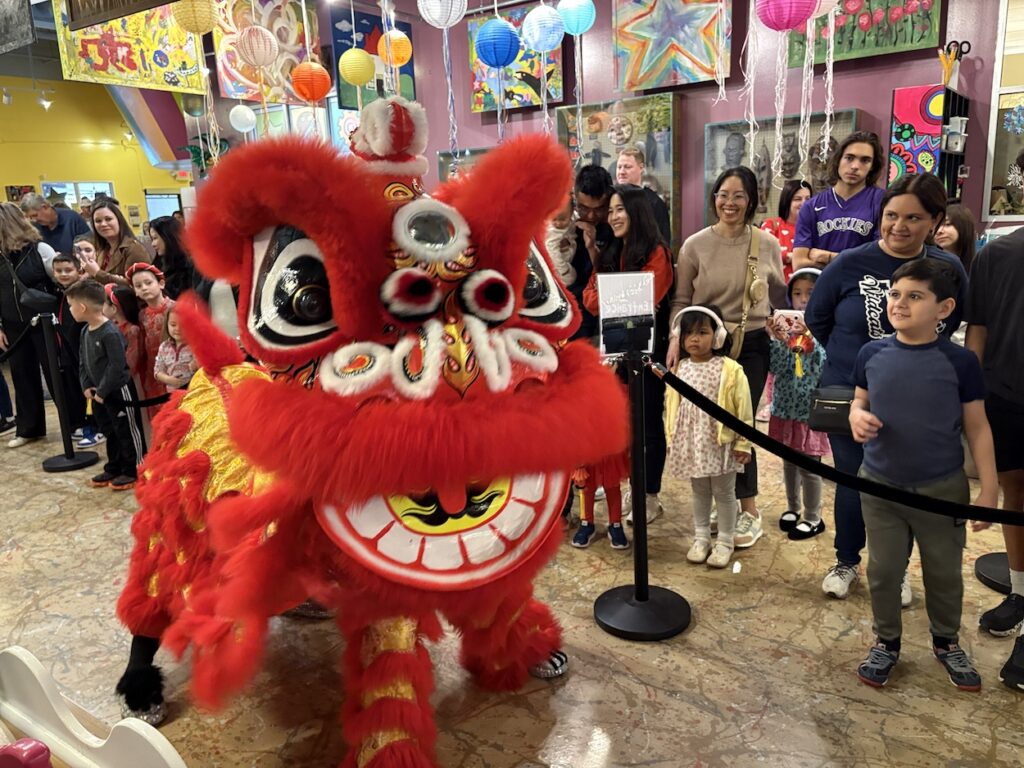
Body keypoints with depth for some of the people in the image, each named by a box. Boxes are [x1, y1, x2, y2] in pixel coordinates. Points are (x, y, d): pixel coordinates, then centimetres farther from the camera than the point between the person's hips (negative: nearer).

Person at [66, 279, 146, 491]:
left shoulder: (110, 333, -23)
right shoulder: (85, 331, 7)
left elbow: (117, 367, -25)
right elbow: (83, 362, 14)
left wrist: (103, 391, -19)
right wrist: (86, 386, 2)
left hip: (119, 391, -9)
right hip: (98, 393, 9)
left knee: (127, 432, 3)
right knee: (110, 432, 19)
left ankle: (132, 471, 13)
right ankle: (113, 469, 32)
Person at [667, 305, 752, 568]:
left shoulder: (729, 369, -13)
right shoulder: (680, 369, 1)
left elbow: (743, 408, -11)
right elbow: (673, 405, 8)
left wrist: (743, 443, -10)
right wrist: (673, 439, 9)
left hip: (721, 442, -4)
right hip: (691, 442, 4)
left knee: (724, 492, 11)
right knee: (699, 492, 18)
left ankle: (725, 542, 23)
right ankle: (701, 538, 31)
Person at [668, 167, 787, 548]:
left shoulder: (767, 245, 1)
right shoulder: (695, 245, -1)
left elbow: (781, 297, 12)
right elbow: (681, 300, 0)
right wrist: (677, 337, -14)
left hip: (751, 346, -1)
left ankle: (747, 512, 15)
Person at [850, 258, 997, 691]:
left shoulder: (959, 361, -12)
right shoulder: (872, 354, -6)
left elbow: (977, 428, -5)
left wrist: (989, 491, -6)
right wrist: (857, 416, -15)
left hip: (942, 489, -1)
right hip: (880, 486, 2)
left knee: (945, 572, 16)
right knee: (883, 570, 13)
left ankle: (947, 642, 40)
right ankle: (886, 642, 34)